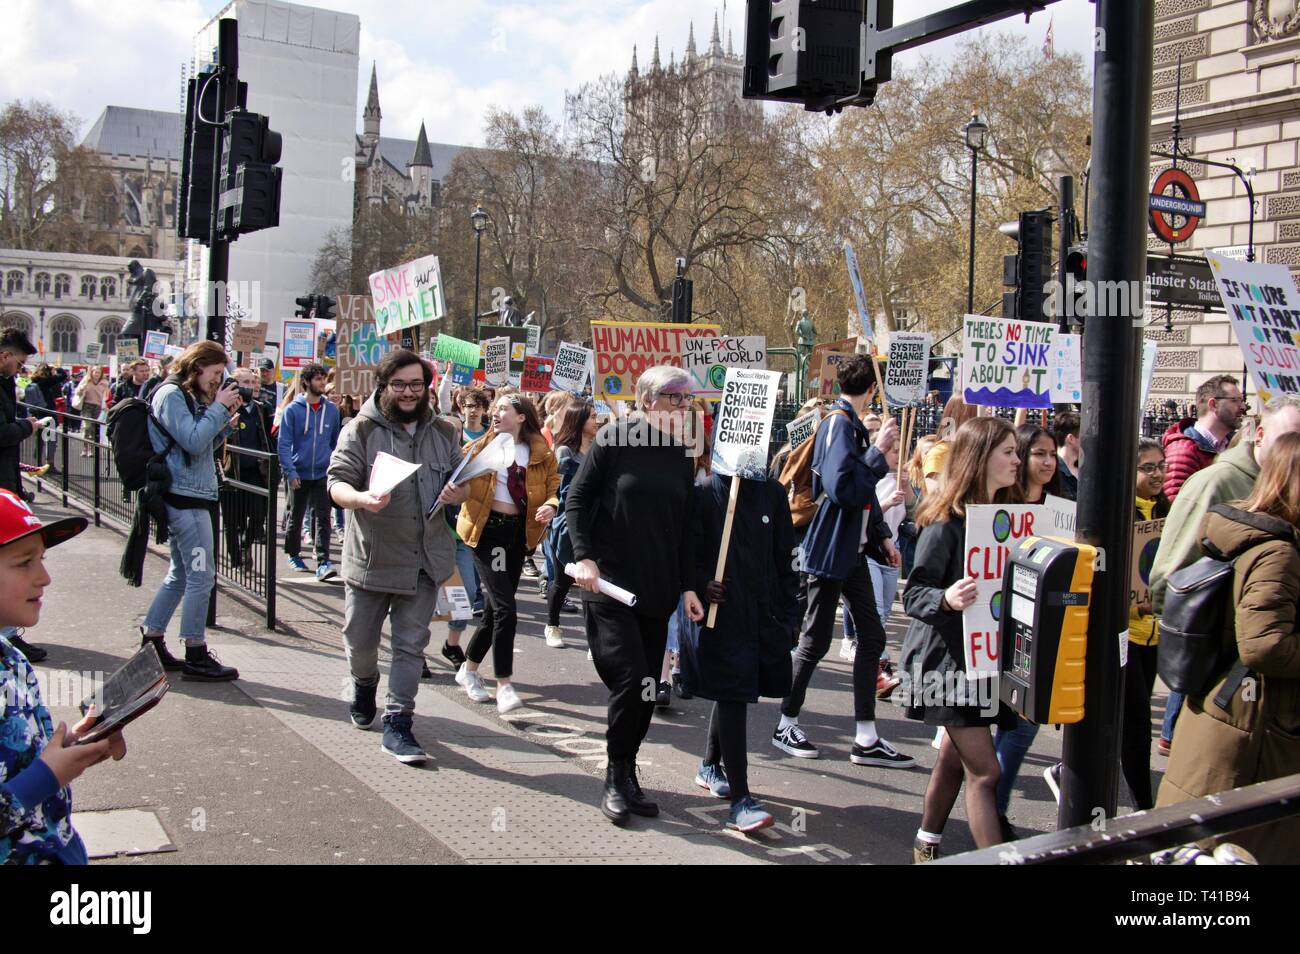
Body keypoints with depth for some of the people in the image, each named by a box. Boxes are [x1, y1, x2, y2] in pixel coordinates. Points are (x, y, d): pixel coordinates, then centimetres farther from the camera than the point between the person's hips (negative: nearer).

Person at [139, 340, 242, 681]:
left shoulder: (189, 396, 18)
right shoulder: (170, 394, -11)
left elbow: (207, 443, 19)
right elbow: (193, 441, -22)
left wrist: (226, 416, 6)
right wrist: (219, 407, -13)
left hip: (189, 496, 10)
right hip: (185, 497, -10)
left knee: (180, 574, 16)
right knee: (201, 575, -7)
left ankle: (151, 641, 23)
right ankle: (195, 656, 0)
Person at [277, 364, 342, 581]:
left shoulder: (331, 409, 3)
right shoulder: (293, 410, -6)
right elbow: (283, 443, -7)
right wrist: (290, 472, -14)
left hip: (322, 474, 1)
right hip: (299, 474, -1)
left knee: (322, 518, -7)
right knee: (296, 516, 14)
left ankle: (323, 563, -11)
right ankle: (293, 554, 31)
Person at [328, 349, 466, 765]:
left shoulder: (444, 433, 8)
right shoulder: (361, 431, -5)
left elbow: (463, 479, 17)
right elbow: (337, 483, -11)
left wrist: (457, 493, -8)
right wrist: (361, 498, -33)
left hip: (423, 559, 2)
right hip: (371, 556, -2)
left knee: (411, 644, 1)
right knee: (360, 640, 12)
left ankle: (398, 723, 7)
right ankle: (364, 684, 44)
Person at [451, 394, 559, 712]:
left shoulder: (541, 453, 5)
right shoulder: (481, 446, 1)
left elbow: (554, 486, 4)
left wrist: (550, 505, -16)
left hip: (518, 531, 4)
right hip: (487, 530, -4)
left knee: (496, 607, 13)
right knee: (505, 607, -13)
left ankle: (469, 669, 32)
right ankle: (504, 684, -4)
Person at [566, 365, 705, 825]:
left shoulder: (680, 455, 10)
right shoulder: (615, 437, -5)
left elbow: (686, 525, 14)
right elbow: (577, 498, -4)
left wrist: (687, 585, 9)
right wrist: (584, 557, -14)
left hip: (657, 592, 5)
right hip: (609, 585, -5)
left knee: (646, 690, 6)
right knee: (630, 680, -13)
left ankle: (626, 776, 22)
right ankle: (616, 778, 6)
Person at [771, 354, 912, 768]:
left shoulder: (852, 424, 12)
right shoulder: (838, 424, -17)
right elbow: (843, 489, -27)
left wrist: (882, 536, 16)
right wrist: (878, 451, -24)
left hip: (851, 548, 9)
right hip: (829, 550, -9)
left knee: (872, 636, 8)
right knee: (816, 640, 1)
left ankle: (866, 738, 14)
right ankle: (785, 724, 18)